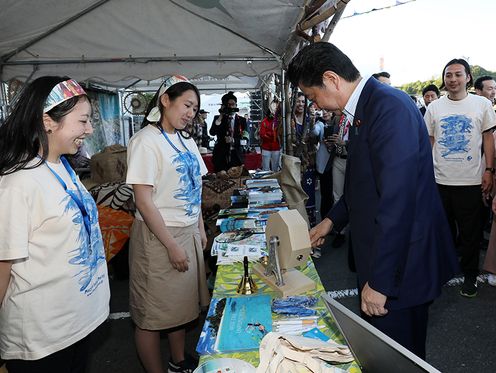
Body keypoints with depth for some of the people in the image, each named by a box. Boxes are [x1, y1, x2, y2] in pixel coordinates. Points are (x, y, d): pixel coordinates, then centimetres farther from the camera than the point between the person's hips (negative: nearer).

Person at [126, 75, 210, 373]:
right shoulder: (146, 141, -14)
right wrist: (171, 245, -18)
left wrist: (201, 229, 14)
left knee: (180, 303, 20)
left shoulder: (187, 141, 10)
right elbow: (143, 200, -18)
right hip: (158, 236, -8)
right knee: (152, 314, 7)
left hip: (188, 232, 8)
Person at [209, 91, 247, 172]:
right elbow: (212, 133, -8)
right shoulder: (217, 118, 8)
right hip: (221, 155, 0)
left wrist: (233, 140, -16)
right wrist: (220, 117, -11)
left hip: (236, 156, 1)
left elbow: (243, 137, 3)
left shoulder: (241, 120, 8)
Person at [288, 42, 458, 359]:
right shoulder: (364, 108, 9)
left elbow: (398, 199, -27)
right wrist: (333, 220, 18)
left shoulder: (389, 107, -22)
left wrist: (380, 280, -23)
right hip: (380, 255, 9)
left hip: (399, 261, -9)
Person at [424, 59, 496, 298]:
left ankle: (470, 275, 23)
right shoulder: (434, 107, 5)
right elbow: (428, 142, 8)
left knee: (470, 233, 7)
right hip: (440, 180, 2)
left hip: (471, 180, -1)